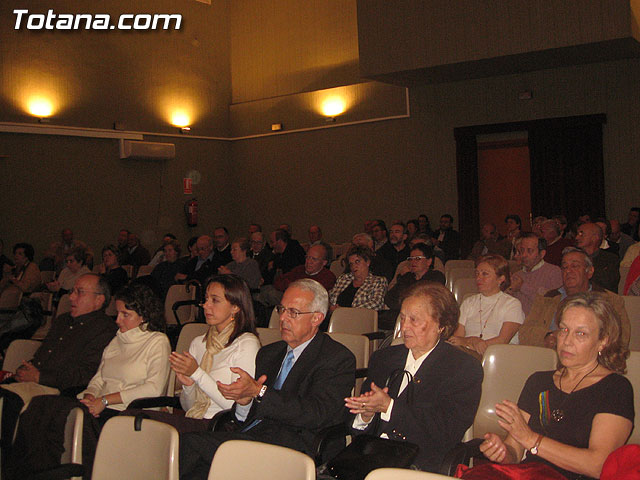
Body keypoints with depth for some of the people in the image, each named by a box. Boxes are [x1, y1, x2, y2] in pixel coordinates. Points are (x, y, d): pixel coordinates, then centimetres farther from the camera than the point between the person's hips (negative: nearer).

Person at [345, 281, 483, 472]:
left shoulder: (465, 369, 1)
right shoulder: (382, 359, 16)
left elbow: (447, 432, -12)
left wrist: (388, 406, -13)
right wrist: (365, 414, -7)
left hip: (423, 467, -4)